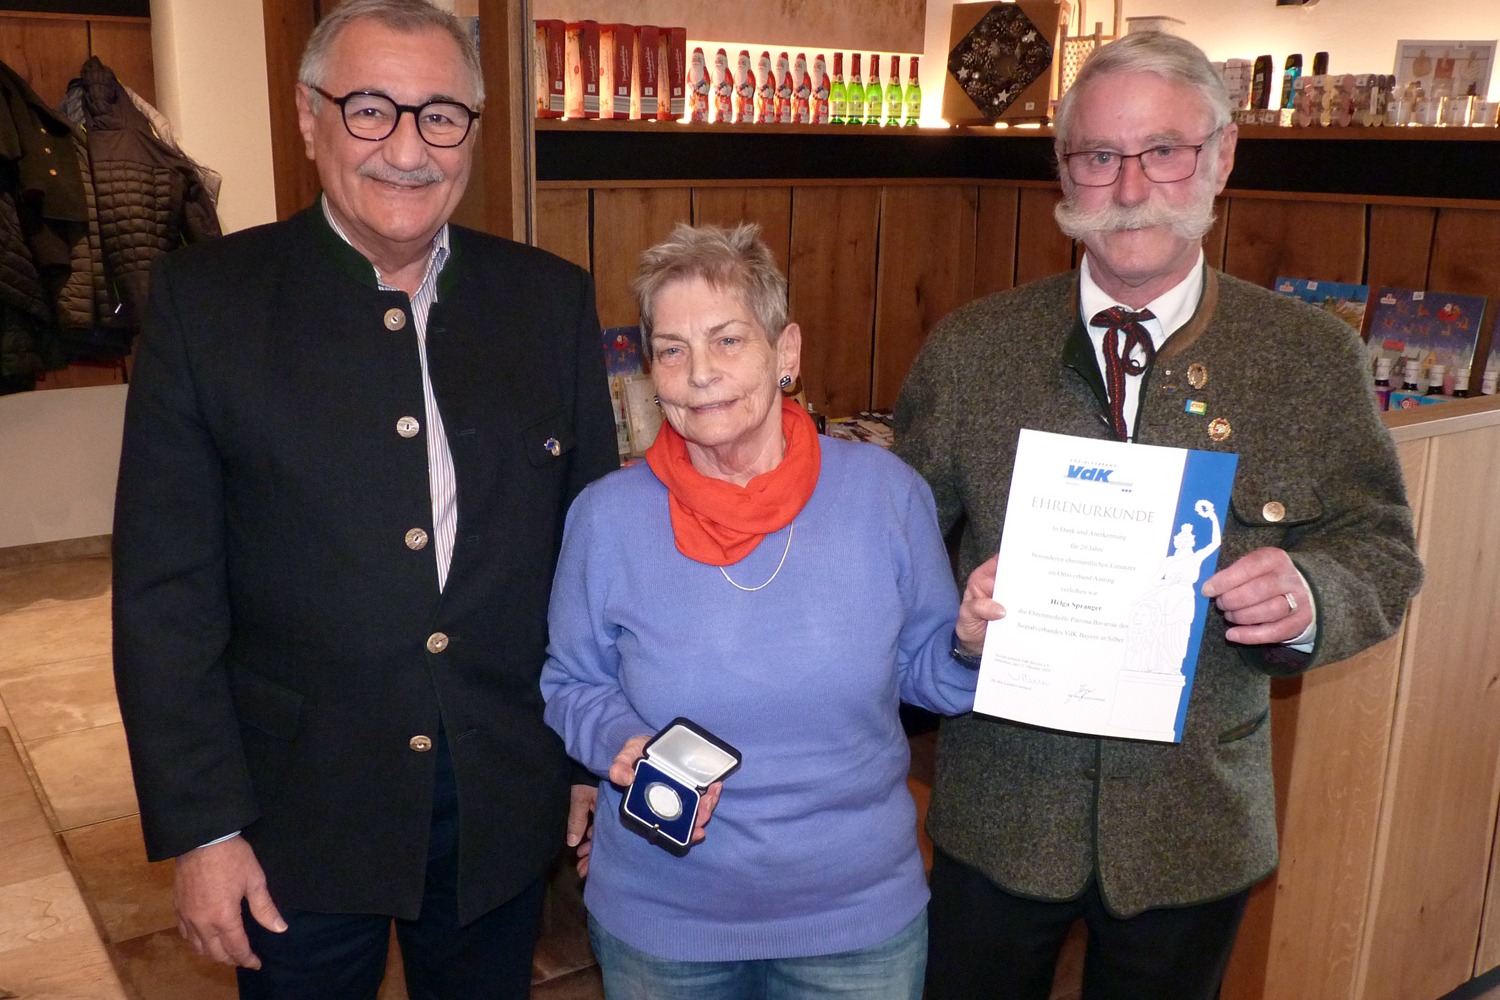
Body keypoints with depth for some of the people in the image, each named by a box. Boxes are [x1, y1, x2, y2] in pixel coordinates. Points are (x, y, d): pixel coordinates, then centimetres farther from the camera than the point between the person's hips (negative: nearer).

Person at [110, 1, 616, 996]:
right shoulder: (207, 298, -7)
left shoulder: (552, 299, -1)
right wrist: (201, 827, -8)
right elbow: (167, 590, -7)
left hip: (507, 804, 2)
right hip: (301, 812, -2)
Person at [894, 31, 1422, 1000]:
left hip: (1197, 829, 1)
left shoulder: (1315, 359, -5)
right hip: (1000, 808, 0)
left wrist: (1310, 599, -22)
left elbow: (1380, 552, -1)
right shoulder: (968, 349, -4)